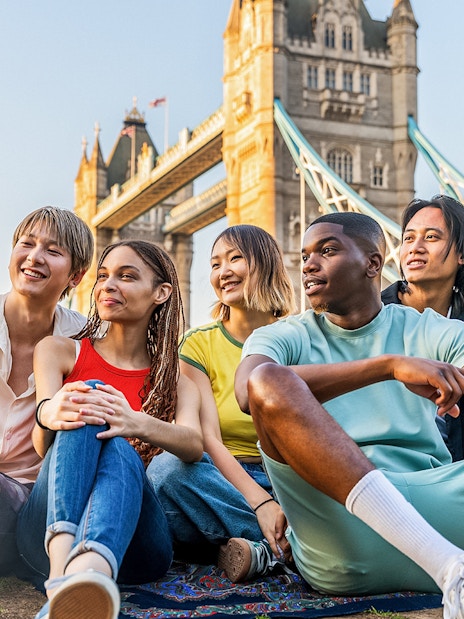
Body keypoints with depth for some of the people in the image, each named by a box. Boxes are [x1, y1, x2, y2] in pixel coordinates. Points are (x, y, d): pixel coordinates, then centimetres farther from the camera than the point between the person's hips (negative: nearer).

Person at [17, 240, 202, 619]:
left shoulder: (177, 380, 17)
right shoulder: (59, 351, 16)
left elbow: (195, 446, -7)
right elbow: (43, 446, -2)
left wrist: (136, 424, -30)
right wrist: (48, 414, -28)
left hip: (134, 538, 0)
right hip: (50, 529, 0)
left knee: (118, 450, -33)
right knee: (90, 393, -25)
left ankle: (89, 573, -64)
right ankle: (63, 560, -49)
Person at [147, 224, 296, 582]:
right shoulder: (200, 344, 7)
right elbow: (206, 437, -8)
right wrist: (259, 501, -26)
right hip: (222, 483, 0)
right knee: (168, 467, -35)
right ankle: (290, 548, -25)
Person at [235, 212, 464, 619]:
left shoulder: (429, 333, 18)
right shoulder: (285, 337, 15)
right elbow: (251, 391, -11)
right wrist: (390, 365, -18)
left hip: (431, 502, 0)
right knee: (269, 380, -24)